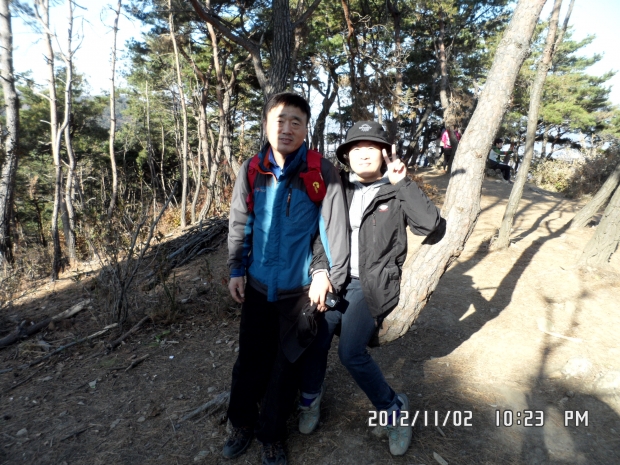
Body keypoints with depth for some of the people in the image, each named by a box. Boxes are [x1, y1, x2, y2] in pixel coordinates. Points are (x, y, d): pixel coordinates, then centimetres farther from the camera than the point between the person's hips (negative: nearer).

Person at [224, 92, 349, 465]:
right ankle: (243, 423, 41)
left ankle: (272, 434, 36)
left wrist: (328, 276, -9)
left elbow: (334, 226, -9)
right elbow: (240, 223, 5)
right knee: (251, 357, 16)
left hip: (300, 288, -2)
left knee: (288, 363, 13)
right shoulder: (252, 171, -3)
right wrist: (237, 269, 4)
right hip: (258, 285, 3)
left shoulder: (322, 171, -11)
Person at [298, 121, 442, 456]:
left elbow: (430, 224, -16)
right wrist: (321, 270, -9)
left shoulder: (396, 194, 0)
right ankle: (311, 397, 30)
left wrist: (402, 182, -16)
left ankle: (394, 410, 13)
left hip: (372, 285, -3)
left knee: (351, 352, -13)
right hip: (337, 280, 3)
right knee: (315, 342, -1)